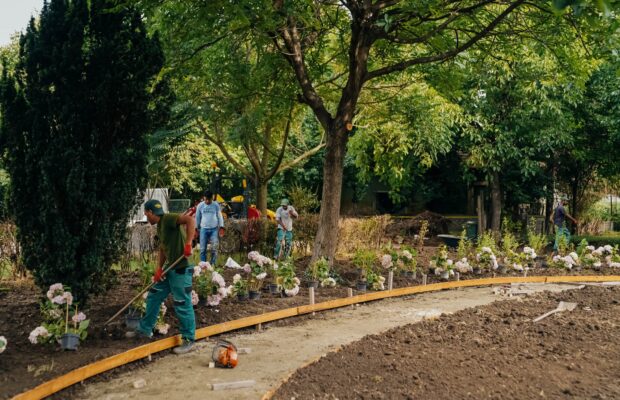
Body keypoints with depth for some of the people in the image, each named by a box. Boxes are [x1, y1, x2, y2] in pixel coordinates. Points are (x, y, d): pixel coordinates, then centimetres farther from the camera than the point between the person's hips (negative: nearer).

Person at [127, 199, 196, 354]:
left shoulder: (168, 219, -16)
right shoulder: (159, 226, 14)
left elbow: (190, 219, -31)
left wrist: (188, 244, -33)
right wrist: (158, 269, 4)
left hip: (181, 269, -10)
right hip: (170, 269, 10)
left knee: (183, 305, -3)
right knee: (153, 297, 18)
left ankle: (189, 341, 8)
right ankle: (145, 329, 33)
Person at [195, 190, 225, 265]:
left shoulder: (216, 205, 0)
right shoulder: (200, 205, 2)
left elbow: (220, 216, 5)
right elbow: (197, 217, 10)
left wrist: (221, 227, -2)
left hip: (214, 229, -1)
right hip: (204, 229, 1)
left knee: (214, 248, -6)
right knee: (202, 249, 1)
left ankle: (213, 264, 5)